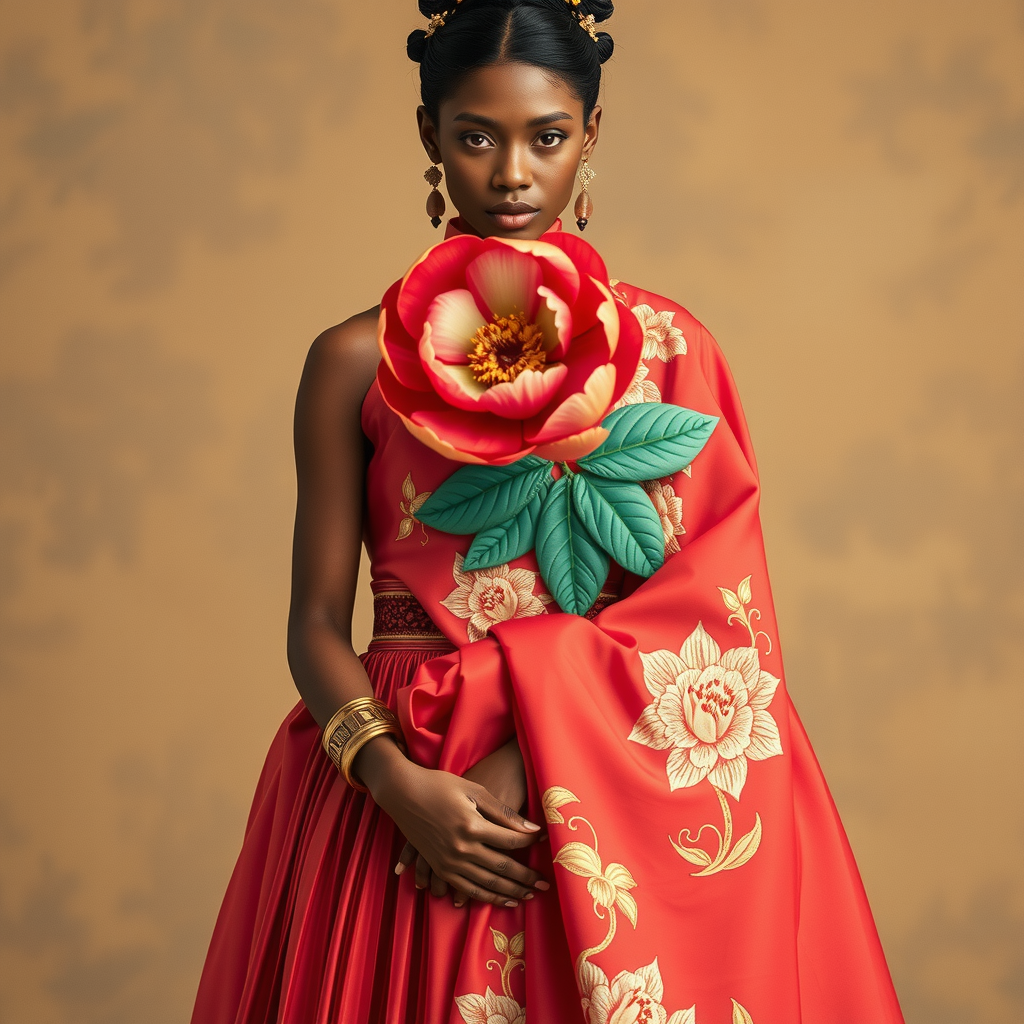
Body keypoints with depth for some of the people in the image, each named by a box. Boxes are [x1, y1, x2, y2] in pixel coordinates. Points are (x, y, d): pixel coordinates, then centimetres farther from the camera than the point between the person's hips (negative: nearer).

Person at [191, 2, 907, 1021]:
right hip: (400, 786, 0)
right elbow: (316, 623, -1)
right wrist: (397, 781, -18)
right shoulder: (357, 362, 1)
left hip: (607, 789, 0)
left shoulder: (665, 348, 3)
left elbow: (697, 609, -5)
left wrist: (524, 758, -17)